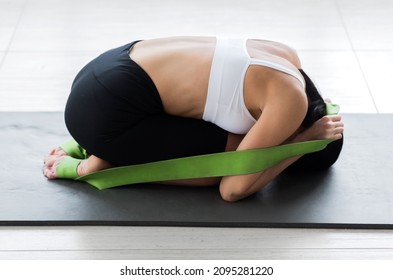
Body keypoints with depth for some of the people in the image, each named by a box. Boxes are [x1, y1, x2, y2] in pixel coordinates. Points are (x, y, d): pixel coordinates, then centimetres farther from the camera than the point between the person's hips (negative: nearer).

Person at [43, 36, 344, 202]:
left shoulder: (286, 57, 10)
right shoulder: (293, 101, -15)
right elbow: (233, 188, -11)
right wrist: (303, 142, -4)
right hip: (104, 111, -9)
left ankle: (103, 153, 16)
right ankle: (88, 166, 0)